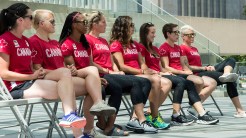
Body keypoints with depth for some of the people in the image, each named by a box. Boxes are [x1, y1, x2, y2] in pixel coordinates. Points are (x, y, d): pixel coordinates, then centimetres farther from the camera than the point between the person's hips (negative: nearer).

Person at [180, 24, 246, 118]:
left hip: (205, 71, 10)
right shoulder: (182, 48, -2)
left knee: (231, 60, -13)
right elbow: (187, 67, -11)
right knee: (230, 80, -24)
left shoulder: (195, 49, 28)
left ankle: (226, 75, -44)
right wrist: (205, 68, -13)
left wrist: (208, 67, 0)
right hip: (196, 75, -10)